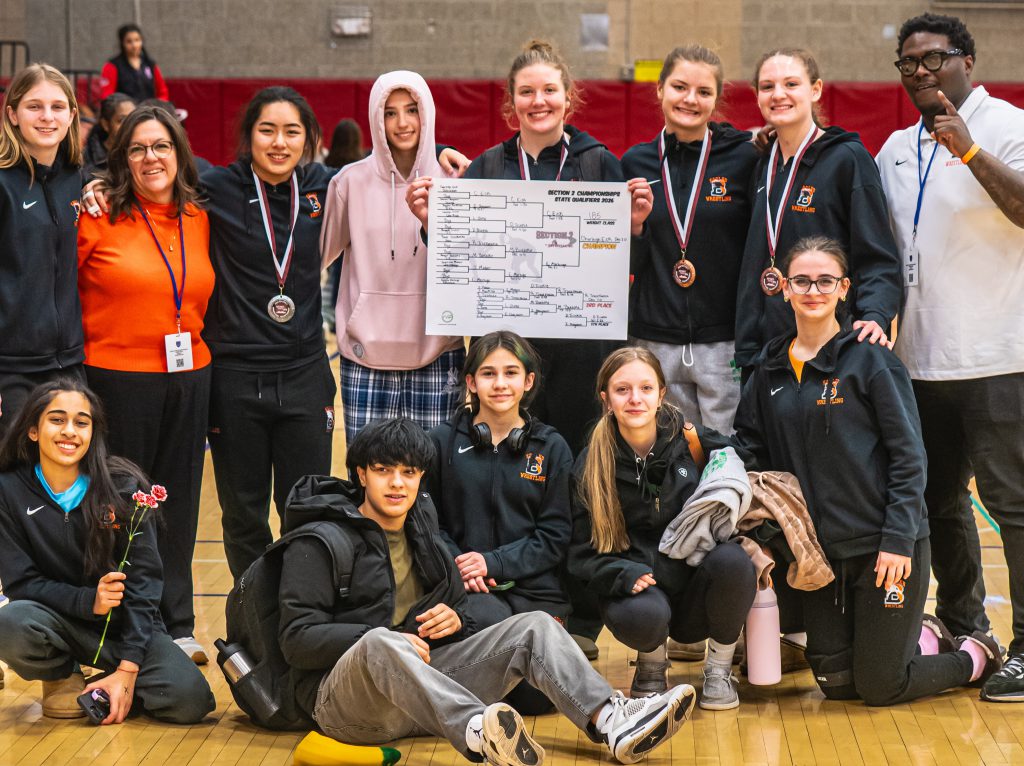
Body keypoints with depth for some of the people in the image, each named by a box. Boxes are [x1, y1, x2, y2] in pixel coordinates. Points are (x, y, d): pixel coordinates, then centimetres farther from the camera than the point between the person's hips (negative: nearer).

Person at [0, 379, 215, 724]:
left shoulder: (123, 486, -9)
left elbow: (143, 579, -10)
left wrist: (127, 670, -18)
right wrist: (87, 600, -26)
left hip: (123, 621, 0)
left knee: (191, 699, -24)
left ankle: (98, 689, 7)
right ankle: (62, 678, 0)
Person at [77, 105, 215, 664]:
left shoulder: (199, 220, 7)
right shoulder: (98, 216, -7)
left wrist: (202, 352, 12)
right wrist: (78, 356, -5)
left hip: (188, 380, 4)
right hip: (117, 380, -4)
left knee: (178, 505, 11)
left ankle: (176, 625, 22)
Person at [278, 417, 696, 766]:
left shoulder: (424, 536, 21)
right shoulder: (319, 543, -1)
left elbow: (458, 607, 27)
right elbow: (298, 639, -10)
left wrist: (455, 620, 1)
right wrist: (381, 639, -23)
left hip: (423, 677, 7)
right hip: (343, 699, -6)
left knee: (534, 626, -10)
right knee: (379, 642, -42)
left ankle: (612, 720, -36)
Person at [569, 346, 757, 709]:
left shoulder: (698, 444, -2)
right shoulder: (590, 467, -1)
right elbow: (582, 553, 0)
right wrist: (626, 574, -19)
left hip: (700, 593, 1)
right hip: (638, 589, -1)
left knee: (732, 559, -33)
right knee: (641, 615, -37)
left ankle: (719, 666, -4)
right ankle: (652, 664, 4)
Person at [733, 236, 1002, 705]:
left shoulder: (870, 358, -8)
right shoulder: (771, 368, 8)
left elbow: (908, 455, -10)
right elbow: (750, 445, 14)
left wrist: (899, 541, -16)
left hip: (884, 547, -5)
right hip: (819, 550, 6)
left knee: (880, 687, -3)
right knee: (835, 682, 8)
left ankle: (977, 657, 25)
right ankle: (926, 640, 34)